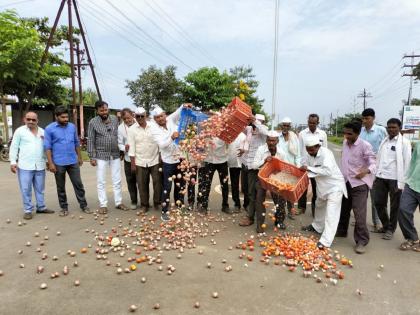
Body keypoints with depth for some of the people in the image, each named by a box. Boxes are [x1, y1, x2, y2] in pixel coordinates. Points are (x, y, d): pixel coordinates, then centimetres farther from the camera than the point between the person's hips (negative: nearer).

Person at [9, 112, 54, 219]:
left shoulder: (43, 132, 11)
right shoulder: (20, 131, 0)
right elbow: (14, 147, 0)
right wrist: (13, 162, -6)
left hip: (40, 165, 4)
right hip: (24, 166, -3)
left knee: (40, 188, 11)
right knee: (26, 189, 0)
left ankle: (41, 207, 21)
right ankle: (27, 210, 9)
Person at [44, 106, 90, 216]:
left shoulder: (72, 127, 5)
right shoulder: (49, 129, -5)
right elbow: (47, 147, -5)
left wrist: (80, 157, 13)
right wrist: (50, 163, -10)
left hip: (73, 162, 2)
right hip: (58, 163, -2)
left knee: (78, 184, 6)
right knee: (60, 187, 9)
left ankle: (83, 205, 15)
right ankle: (64, 207, 22)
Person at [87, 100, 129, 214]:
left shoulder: (115, 119, 2)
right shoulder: (93, 122, -6)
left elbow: (119, 135, 8)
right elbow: (90, 141, -6)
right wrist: (92, 157, -9)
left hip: (115, 154, 3)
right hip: (101, 155, -2)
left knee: (117, 180, 9)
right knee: (101, 181, 4)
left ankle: (119, 202, 20)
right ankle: (103, 205, 14)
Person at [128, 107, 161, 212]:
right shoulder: (132, 129, 0)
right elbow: (131, 147, 0)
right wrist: (132, 163, -3)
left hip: (155, 160, 0)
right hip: (140, 162, 0)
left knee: (158, 182, 3)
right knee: (142, 184, 6)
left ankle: (157, 202, 20)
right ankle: (144, 204, 21)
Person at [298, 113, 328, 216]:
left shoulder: (323, 134, 0)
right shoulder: (302, 133, -2)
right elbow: (299, 150, 1)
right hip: (304, 164, 0)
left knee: (316, 188, 9)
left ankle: (315, 208, 22)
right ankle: (301, 207, 25)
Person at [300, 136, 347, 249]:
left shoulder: (326, 153, -26)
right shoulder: (310, 155, -3)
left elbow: (327, 171, -38)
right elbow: (308, 170, 5)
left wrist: (309, 168, -35)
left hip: (335, 185, -9)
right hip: (322, 186, 9)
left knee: (331, 214, -11)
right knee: (319, 206, 26)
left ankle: (325, 241, -11)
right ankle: (317, 226, 47)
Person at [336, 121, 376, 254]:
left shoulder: (365, 146, -15)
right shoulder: (345, 143, 6)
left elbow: (373, 163, -18)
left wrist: (367, 171, -39)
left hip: (359, 183, -7)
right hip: (346, 182, 7)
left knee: (359, 213, -8)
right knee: (343, 209, 18)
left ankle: (361, 241, 3)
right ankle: (341, 231, 36)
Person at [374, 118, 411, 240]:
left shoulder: (405, 142, -4)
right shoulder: (384, 141, 11)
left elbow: (406, 163, -8)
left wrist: (401, 182, -12)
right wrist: (376, 176, 10)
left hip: (395, 178, -5)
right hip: (381, 177, 5)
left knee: (394, 206, 7)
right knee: (378, 203, 9)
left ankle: (390, 229, 22)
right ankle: (385, 225, 29)